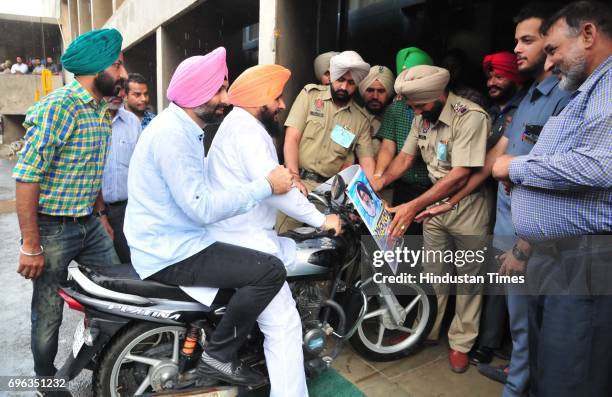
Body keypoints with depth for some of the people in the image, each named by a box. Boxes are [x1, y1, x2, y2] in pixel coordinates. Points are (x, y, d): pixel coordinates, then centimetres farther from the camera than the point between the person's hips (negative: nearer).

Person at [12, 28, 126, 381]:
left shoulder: (101, 110, 8)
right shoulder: (59, 106, -18)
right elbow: (27, 176, -21)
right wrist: (30, 246, -20)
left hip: (89, 223, 8)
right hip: (52, 228, -7)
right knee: (49, 314, 9)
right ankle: (47, 382, 32)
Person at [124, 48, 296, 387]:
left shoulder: (182, 127, 13)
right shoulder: (172, 134, -20)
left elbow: (199, 188, 17)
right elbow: (202, 208, -26)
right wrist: (266, 186, -21)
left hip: (173, 242, 11)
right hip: (170, 255, -11)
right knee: (271, 270, -20)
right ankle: (218, 356, -3)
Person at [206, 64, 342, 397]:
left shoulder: (239, 124, 19)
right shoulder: (247, 129, -16)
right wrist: (321, 219, -14)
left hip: (243, 234, 11)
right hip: (244, 243, -11)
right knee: (284, 326, -10)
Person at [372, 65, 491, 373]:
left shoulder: (471, 117, -22)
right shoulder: (423, 118, 1)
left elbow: (460, 176, -27)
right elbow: (405, 156, 4)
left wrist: (413, 207, -32)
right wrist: (379, 181, -15)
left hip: (468, 206, -5)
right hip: (435, 203, 6)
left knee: (468, 278, 8)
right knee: (432, 273, 13)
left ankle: (460, 342, 26)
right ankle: (426, 330, 31)